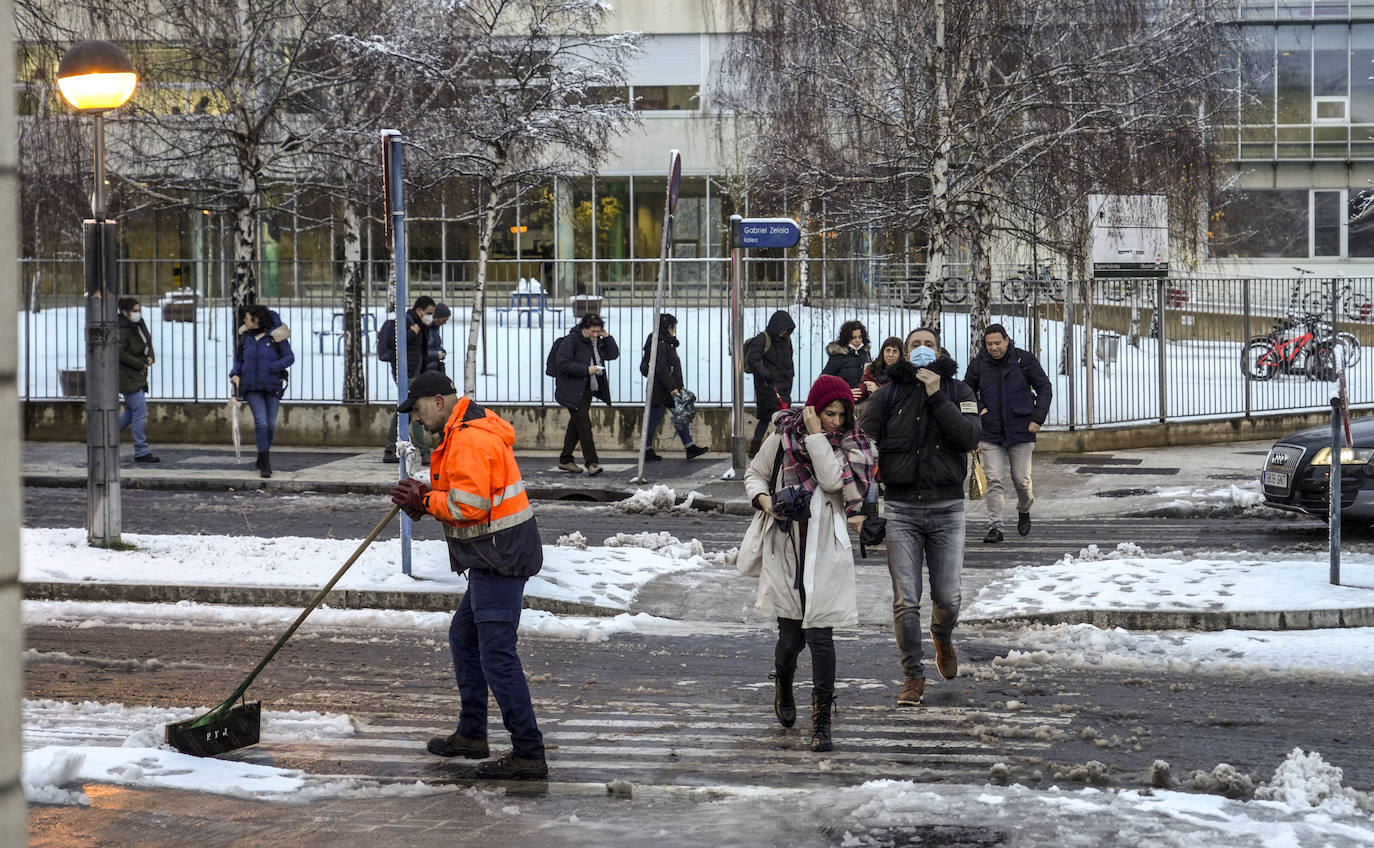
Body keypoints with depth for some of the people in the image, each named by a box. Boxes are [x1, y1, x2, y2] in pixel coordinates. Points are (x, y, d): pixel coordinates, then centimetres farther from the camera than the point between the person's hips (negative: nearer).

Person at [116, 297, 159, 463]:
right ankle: (141, 451, -5)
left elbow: (148, 344, 22)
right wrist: (140, 364, -18)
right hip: (127, 376, -9)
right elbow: (119, 353, -23)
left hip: (138, 376, 9)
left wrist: (150, 357, 1)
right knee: (140, 411, -9)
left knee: (131, 411, 17)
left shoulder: (140, 325, 9)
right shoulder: (122, 330, -17)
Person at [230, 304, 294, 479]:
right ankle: (266, 464, -12)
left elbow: (289, 357, -4)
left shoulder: (275, 336, -4)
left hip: (272, 387, -1)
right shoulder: (245, 337, 6)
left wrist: (272, 367, -17)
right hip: (252, 388, 1)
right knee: (261, 421, -13)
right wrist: (235, 374, -2)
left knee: (271, 424, 3)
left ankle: (262, 458, 25)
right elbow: (238, 359, 16)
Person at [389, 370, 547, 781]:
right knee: (463, 636, 22)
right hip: (492, 558, 12)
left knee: (497, 655, -10)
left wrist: (426, 501, -10)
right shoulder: (471, 429, 16)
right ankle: (471, 735, 32)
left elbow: (469, 505, -24)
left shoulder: (469, 440, -19)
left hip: (499, 558, -12)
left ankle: (528, 754, -9)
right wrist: (428, 494, 5)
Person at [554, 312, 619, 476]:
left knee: (576, 425, 13)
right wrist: (586, 369, -20)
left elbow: (613, 354, 8)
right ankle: (591, 463, -15)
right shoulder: (571, 340, -12)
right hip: (574, 393, -8)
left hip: (588, 391, 8)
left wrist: (607, 337, -5)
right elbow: (563, 364, -18)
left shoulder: (598, 341, 10)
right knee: (584, 426, -12)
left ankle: (565, 460, 23)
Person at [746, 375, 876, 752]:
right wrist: (763, 498, -7)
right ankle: (783, 688, 37)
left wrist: (816, 435, -12)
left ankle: (822, 722, -2)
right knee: (791, 635, 3)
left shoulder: (849, 444, 2)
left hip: (826, 550, 0)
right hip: (785, 548, 0)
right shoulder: (782, 437, 1)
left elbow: (832, 480, -15)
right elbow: (754, 474, 13)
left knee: (820, 635, -7)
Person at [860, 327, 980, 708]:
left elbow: (969, 437, -11)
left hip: (947, 508, 0)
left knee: (947, 598, 1)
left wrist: (937, 396, -14)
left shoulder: (958, 392, 6)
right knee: (906, 601, -5)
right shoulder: (889, 394, 4)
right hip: (901, 508, 0)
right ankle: (913, 677, 7)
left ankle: (943, 637, 36)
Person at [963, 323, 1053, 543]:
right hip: (990, 433, 1)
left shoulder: (1025, 360, -3)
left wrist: (1038, 418, -4)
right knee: (994, 481, -6)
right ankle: (995, 527, -4)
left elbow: (1044, 388, 4)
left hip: (1021, 431, -1)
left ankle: (1024, 511, 35)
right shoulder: (979, 364, 1)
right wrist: (977, 409, -1)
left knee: (1021, 479, 4)